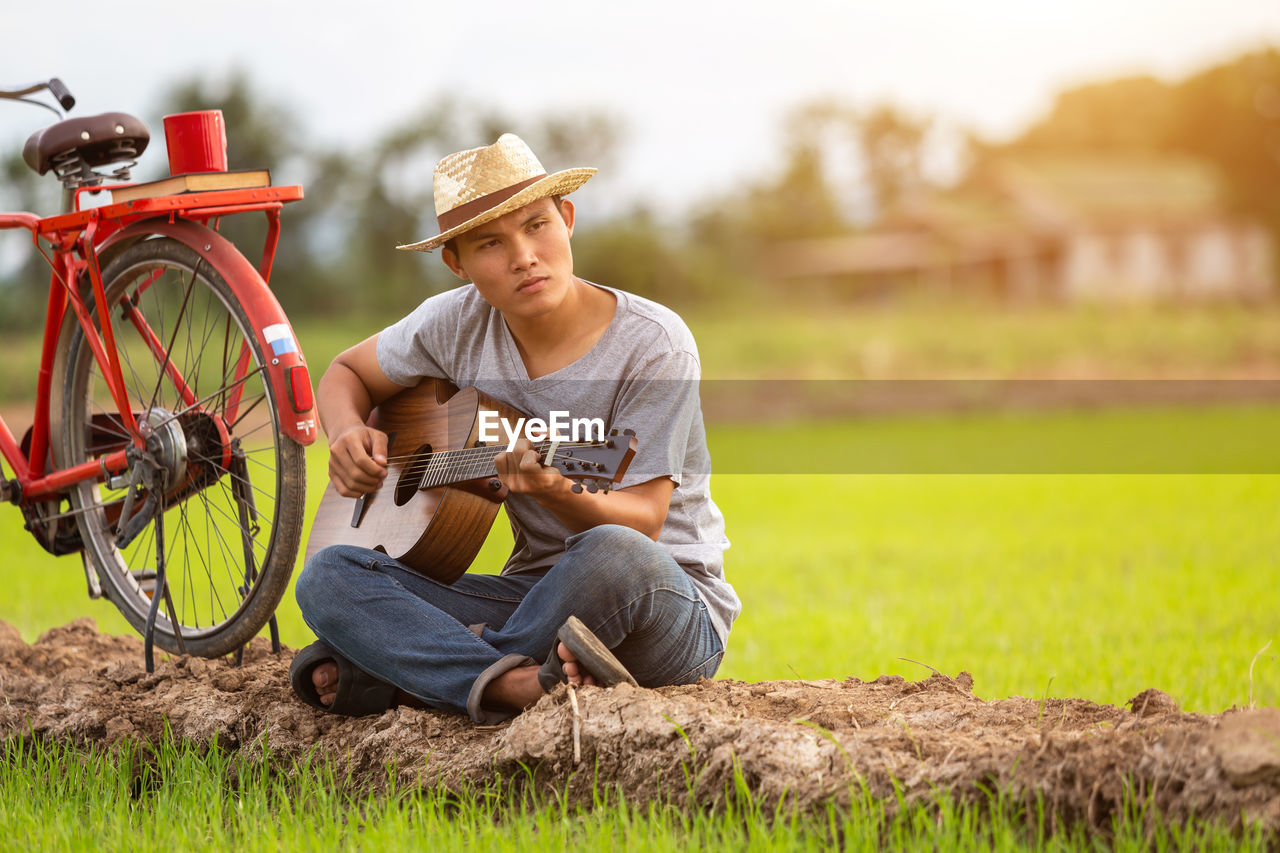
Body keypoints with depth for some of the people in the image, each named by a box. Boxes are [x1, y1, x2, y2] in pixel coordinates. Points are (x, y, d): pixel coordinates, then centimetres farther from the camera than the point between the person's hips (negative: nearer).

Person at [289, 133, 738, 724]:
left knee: (613, 558, -41)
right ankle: (522, 684, -34)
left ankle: (400, 678, -19)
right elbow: (346, 373, 19)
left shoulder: (653, 344, -14)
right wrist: (349, 433, -4)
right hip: (533, 585, 4)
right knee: (327, 576, -15)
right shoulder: (458, 324, 1)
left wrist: (558, 493, -38)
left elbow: (642, 524, -18)